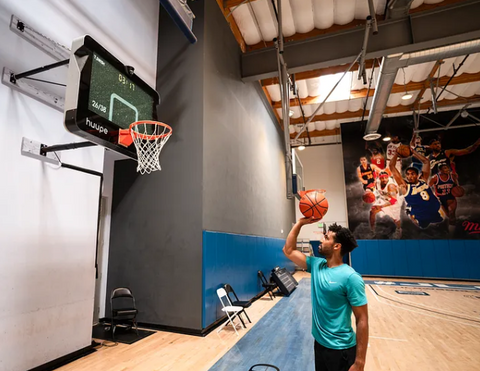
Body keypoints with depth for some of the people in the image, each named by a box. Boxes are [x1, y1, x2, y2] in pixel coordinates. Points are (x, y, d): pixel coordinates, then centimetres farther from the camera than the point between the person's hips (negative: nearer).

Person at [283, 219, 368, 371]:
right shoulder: (316, 265, -2)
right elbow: (288, 250, 4)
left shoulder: (350, 277, -22)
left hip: (341, 349, -6)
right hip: (319, 342, 6)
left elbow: (362, 320, -19)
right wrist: (300, 223, -3)